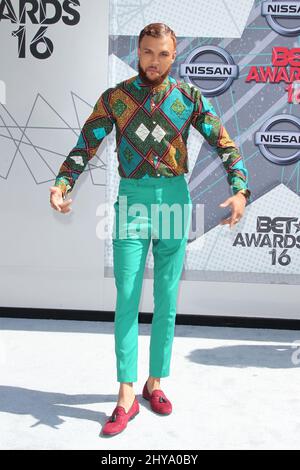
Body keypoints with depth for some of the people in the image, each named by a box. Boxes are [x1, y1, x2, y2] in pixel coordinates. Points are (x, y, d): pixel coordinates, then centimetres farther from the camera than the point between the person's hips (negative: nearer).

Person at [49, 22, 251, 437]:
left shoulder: (190, 97, 2)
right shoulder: (114, 98, 2)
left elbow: (226, 145, -1)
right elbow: (84, 148, 1)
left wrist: (240, 191, -18)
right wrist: (62, 185, -18)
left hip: (174, 200, 1)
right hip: (132, 201, 0)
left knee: (167, 300, 6)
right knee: (127, 301, -4)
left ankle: (155, 383, 21)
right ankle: (126, 398, 3)